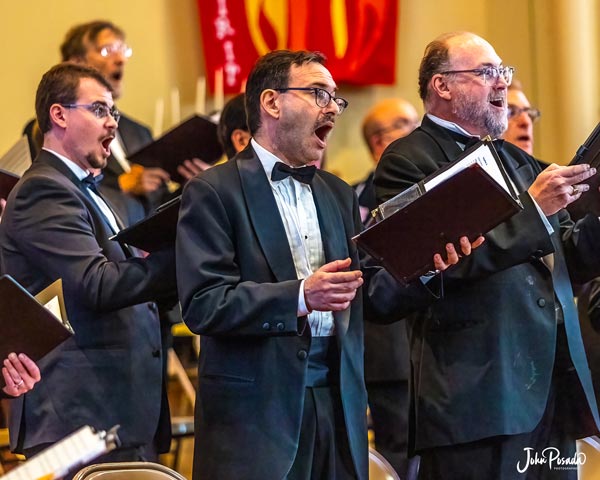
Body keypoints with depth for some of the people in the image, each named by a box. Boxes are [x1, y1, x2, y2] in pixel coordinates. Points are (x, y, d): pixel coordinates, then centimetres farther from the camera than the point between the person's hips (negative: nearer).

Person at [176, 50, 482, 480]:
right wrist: (300, 297, -23)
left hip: (339, 404, 6)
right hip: (256, 408, -6)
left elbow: (367, 294, 13)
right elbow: (202, 305, -12)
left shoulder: (338, 194, 19)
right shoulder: (214, 192, -2)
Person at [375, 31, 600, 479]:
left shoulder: (516, 161, 23)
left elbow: (562, 262, 22)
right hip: (478, 390, -8)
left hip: (553, 387, 8)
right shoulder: (408, 161, -3)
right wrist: (532, 208, -16)